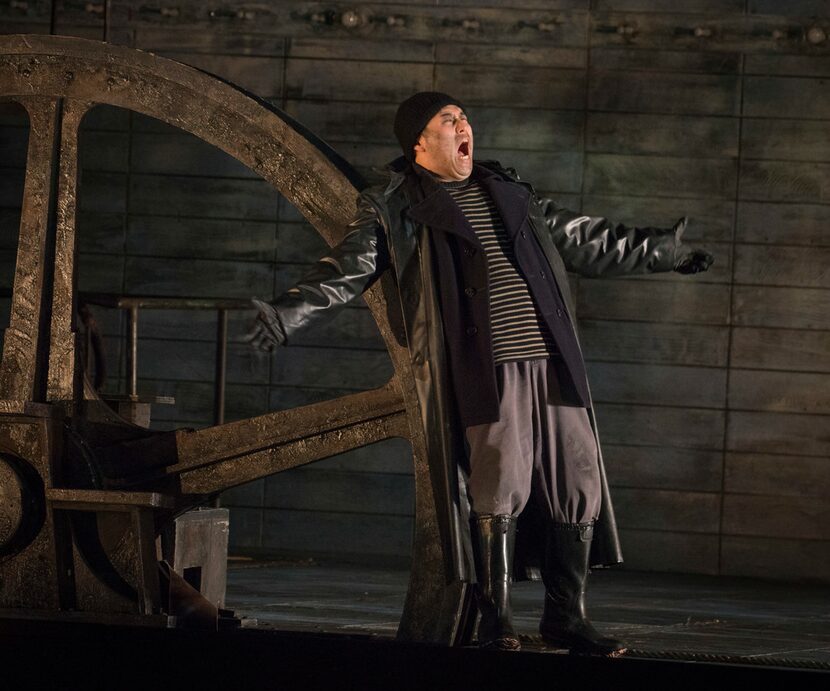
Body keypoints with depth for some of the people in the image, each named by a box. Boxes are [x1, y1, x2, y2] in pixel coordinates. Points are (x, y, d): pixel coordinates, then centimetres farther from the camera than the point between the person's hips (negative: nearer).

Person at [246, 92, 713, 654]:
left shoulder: (509, 194, 21)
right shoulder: (394, 209, 5)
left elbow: (582, 240, 30)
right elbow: (348, 270, -4)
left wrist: (661, 252, 35)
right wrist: (289, 314, -20)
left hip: (552, 364, 6)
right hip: (484, 372, -5)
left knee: (579, 485, 3)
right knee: (497, 491, -10)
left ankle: (566, 616, 13)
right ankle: (496, 621, 2)